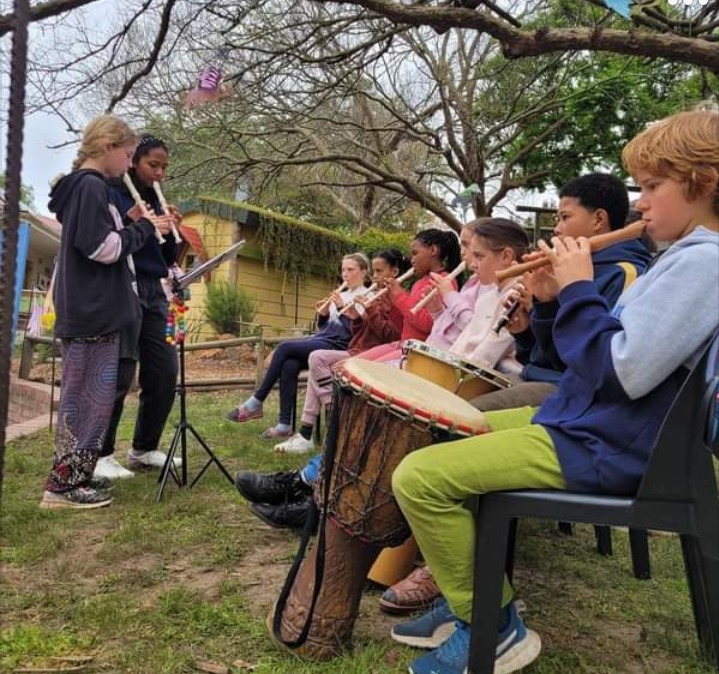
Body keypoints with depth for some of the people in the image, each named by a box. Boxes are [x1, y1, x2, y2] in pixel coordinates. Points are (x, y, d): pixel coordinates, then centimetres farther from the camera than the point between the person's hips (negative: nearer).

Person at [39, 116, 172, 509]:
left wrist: (142, 226, 9)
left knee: (87, 397, 13)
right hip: (93, 312, -10)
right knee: (89, 397, -4)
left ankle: (75, 476, 22)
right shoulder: (91, 186, -12)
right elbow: (102, 247, -20)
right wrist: (144, 227, -8)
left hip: (93, 310, 10)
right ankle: (63, 484, 4)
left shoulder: (83, 186, 19)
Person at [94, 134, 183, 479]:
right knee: (119, 375, -7)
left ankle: (144, 450, 17)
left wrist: (171, 231, 0)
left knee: (164, 372, 4)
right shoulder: (111, 193, -2)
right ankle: (100, 455, 7)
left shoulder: (156, 201, 17)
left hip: (154, 292, 7)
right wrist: (130, 221, -18)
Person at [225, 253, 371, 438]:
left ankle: (256, 403, -14)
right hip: (321, 340, 7)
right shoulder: (341, 295, 23)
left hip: (338, 347, -7)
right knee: (289, 365, -24)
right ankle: (285, 425, -24)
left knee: (284, 348, -23)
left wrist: (341, 308, -17)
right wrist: (323, 315, 0)